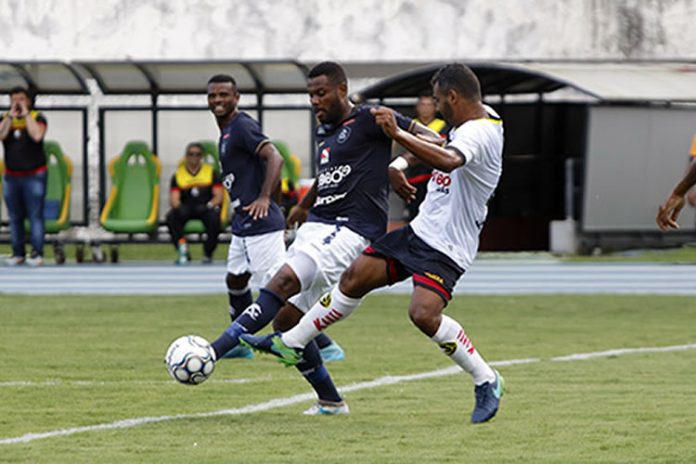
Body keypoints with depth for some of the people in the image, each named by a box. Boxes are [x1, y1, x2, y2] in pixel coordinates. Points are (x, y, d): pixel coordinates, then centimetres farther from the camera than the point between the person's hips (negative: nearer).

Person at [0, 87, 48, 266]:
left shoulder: (37, 118, -4)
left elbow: (37, 135, -23)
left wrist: (26, 113, -16)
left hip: (34, 176, -4)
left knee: (35, 216, -8)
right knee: (15, 217, 5)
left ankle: (37, 254, -10)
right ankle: (18, 253, 9)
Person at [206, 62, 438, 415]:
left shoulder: (367, 121, -4)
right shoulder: (324, 133, 21)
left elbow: (429, 139, -9)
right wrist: (304, 206, 52)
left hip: (351, 230, -10)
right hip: (316, 226, 10)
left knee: (284, 281, -29)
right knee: (285, 319, 4)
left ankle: (216, 349, -42)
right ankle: (330, 401, 15)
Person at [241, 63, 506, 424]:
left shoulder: (479, 133, -23)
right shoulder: (467, 123, 8)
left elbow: (448, 161, -45)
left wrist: (398, 134, -52)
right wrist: (401, 162, 22)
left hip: (446, 248, -10)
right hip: (420, 231, 10)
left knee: (423, 314, -26)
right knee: (355, 277, 8)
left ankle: (486, 382, -8)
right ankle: (290, 344, 21)